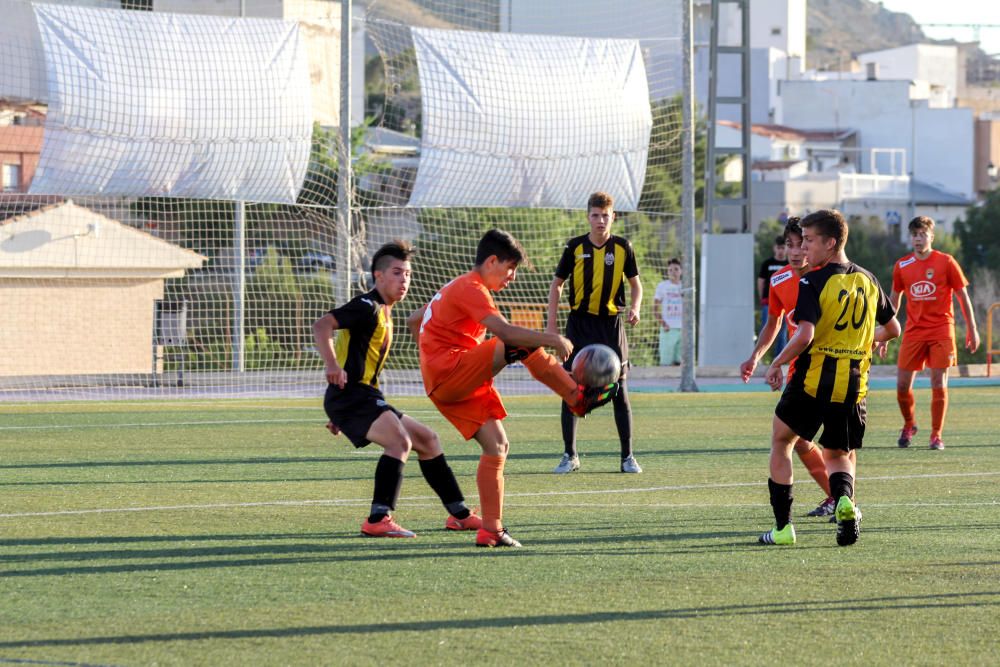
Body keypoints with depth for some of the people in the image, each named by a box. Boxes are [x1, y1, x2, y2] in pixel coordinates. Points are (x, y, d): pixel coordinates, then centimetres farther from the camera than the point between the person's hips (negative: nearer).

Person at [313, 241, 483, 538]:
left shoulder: (384, 314, 21)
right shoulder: (367, 307, -10)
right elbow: (321, 326, -24)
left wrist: (339, 414, 30)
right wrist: (333, 366, -38)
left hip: (366, 397, 10)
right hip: (350, 394, -10)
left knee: (427, 440, 15)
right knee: (400, 441, -28)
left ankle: (459, 514, 22)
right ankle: (378, 521, -31)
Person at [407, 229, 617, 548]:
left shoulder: (457, 288, 22)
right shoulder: (471, 289, -10)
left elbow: (414, 320, 31)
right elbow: (504, 331, -25)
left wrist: (433, 357, 28)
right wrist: (552, 340, -24)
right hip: (449, 375, -10)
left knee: (497, 446, 1)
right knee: (523, 345, -21)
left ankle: (490, 530, -1)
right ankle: (578, 398, -8)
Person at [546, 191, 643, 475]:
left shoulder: (623, 247, 0)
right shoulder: (575, 247, -1)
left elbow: (635, 283, 10)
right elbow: (557, 284, 8)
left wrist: (635, 308, -10)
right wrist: (552, 323, 1)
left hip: (611, 324, 0)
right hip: (580, 323, 0)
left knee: (619, 390, -1)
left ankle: (627, 456, 6)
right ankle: (570, 455, 7)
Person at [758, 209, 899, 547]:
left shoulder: (813, 282, -12)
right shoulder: (868, 280, 8)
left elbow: (805, 334, -22)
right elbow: (892, 329, 18)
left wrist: (776, 364, -10)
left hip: (812, 380, -5)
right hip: (853, 386, 5)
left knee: (781, 442, 18)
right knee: (838, 455, 19)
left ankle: (783, 526, 12)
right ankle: (844, 498, -16)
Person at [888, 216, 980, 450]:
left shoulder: (946, 262, -3)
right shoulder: (902, 266, 5)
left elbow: (963, 296, 2)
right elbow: (894, 300, 16)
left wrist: (972, 330, 1)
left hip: (941, 331, -3)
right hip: (913, 332, 3)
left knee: (939, 384, -6)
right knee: (902, 384, 0)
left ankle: (936, 435, 4)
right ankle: (908, 425, 26)